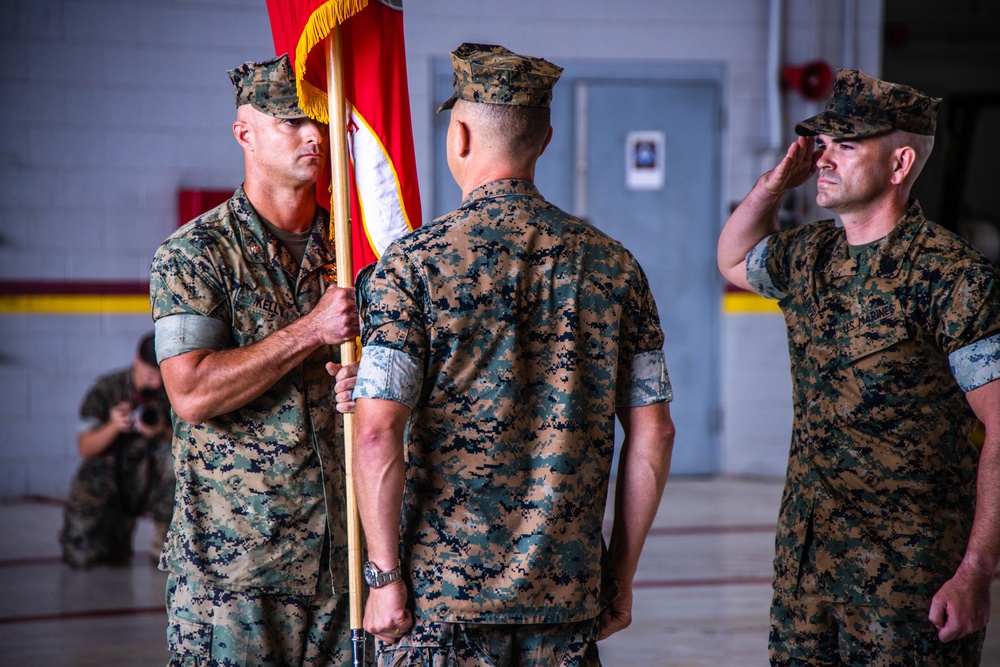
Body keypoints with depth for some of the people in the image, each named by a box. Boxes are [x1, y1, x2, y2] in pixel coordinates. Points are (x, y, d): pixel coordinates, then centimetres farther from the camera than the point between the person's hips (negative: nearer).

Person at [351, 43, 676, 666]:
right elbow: (653, 434, 5)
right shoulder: (613, 264, 4)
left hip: (443, 592, -3)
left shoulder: (415, 262, -8)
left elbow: (378, 434, -15)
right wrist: (621, 571, 12)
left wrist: (385, 576, -8)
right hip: (568, 593, 3)